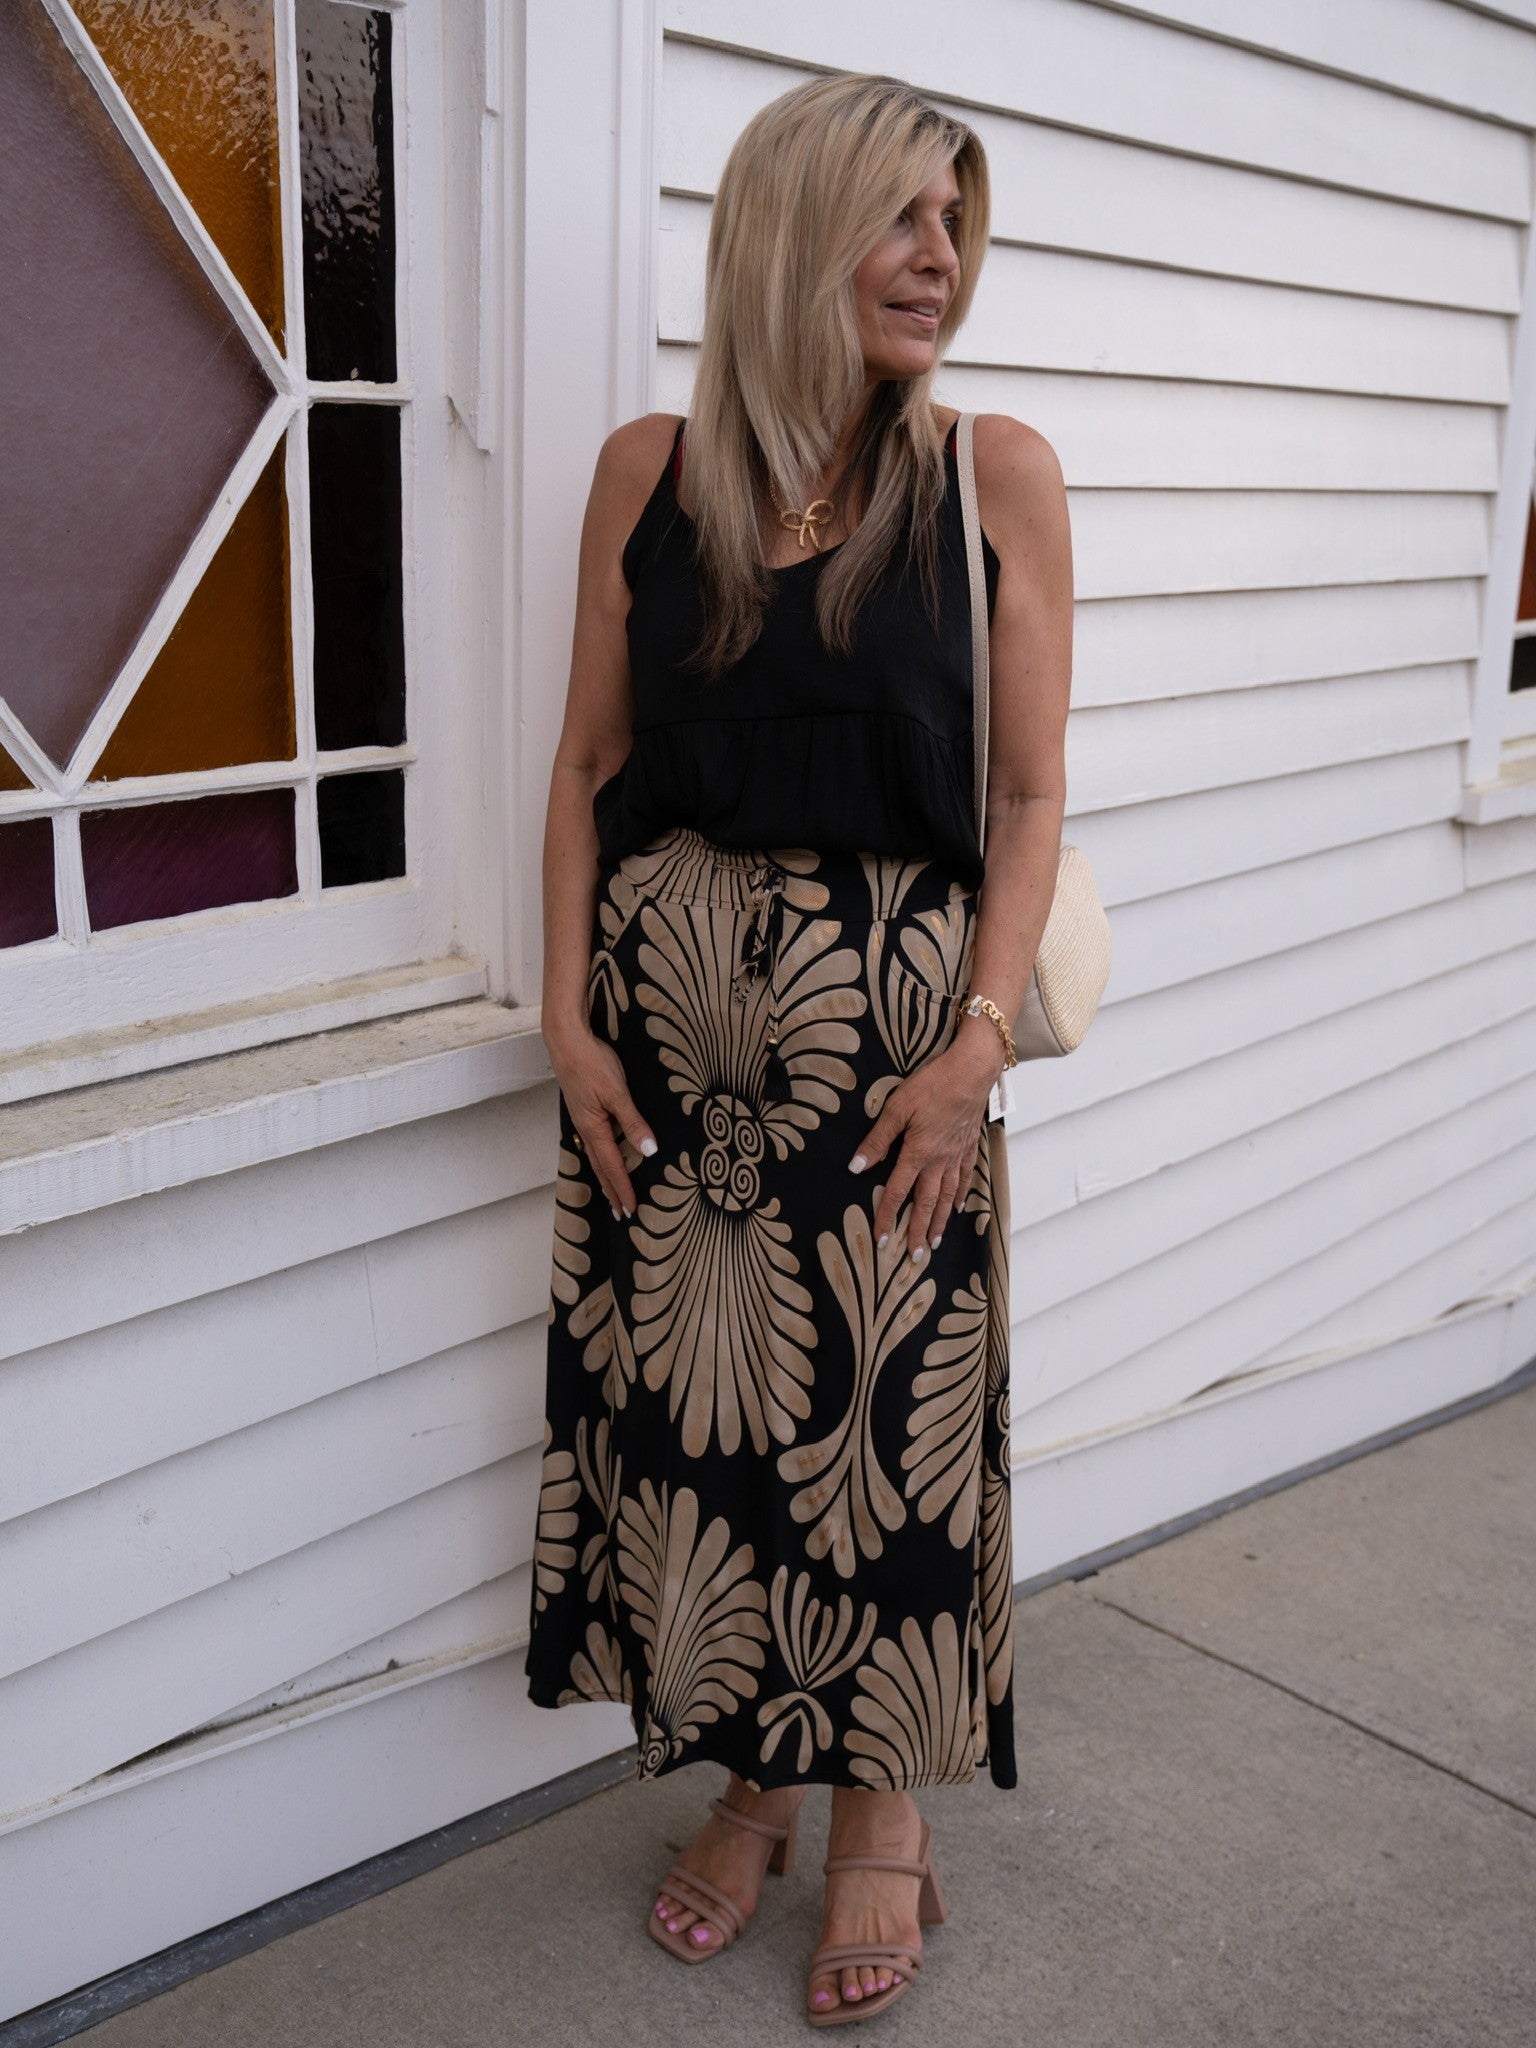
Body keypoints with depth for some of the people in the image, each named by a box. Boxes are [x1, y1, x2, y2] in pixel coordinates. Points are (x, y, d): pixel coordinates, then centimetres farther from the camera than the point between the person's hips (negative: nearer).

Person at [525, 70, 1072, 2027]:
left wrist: (977, 1045, -11)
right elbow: (588, 764, 6)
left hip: (889, 1018, -2)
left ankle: (881, 1811, 30)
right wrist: (571, 1013, -3)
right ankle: (749, 1778, 33)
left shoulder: (994, 474, -2)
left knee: (885, 1415, 6)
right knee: (687, 1406, 10)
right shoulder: (649, 470, 3)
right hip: (667, 1009, 2)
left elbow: (1029, 796, -2)